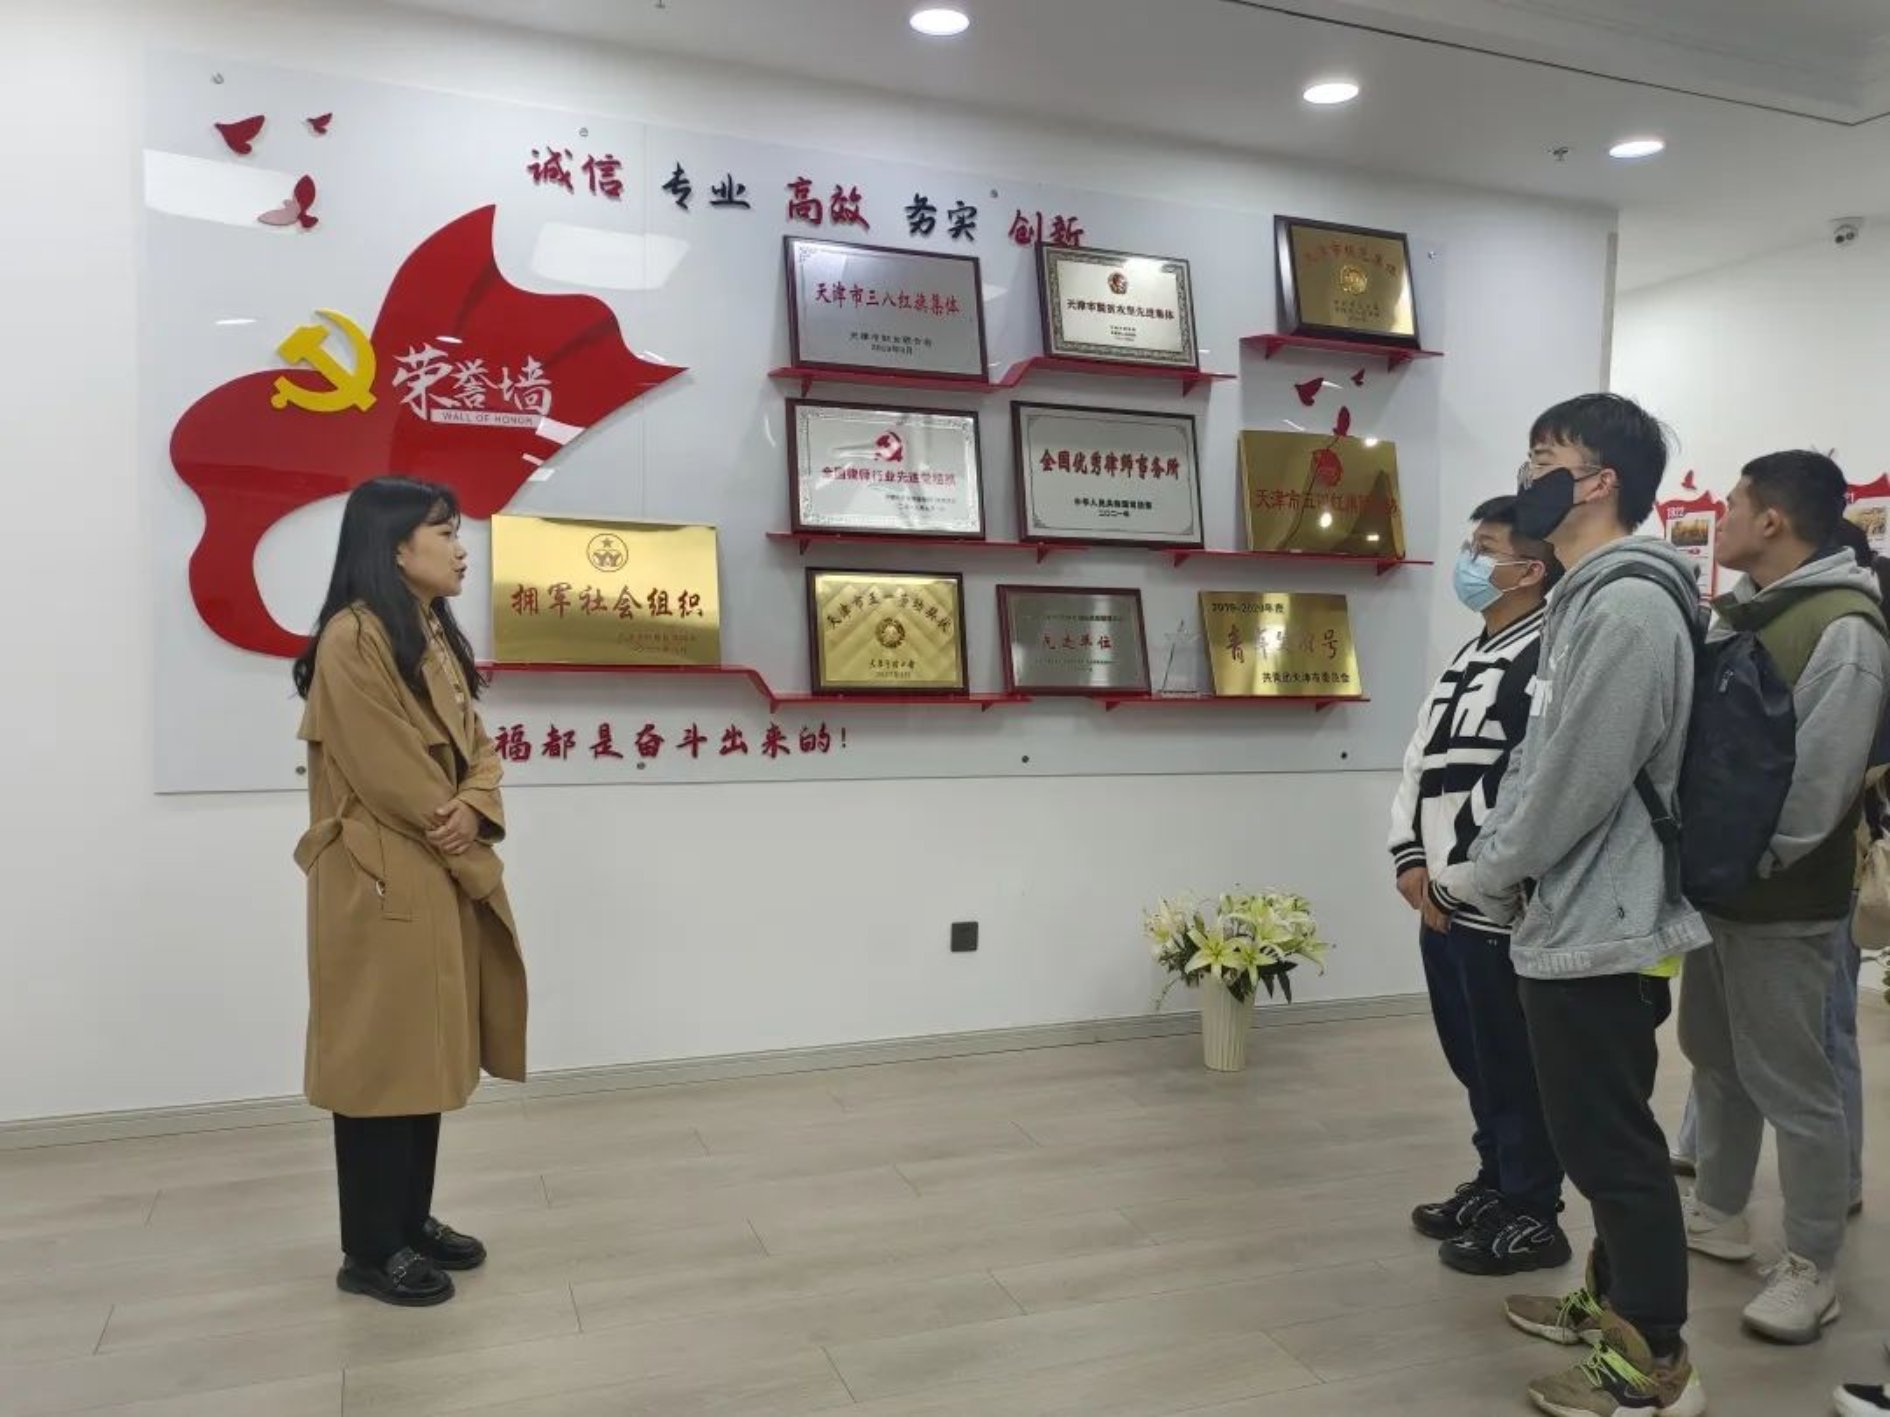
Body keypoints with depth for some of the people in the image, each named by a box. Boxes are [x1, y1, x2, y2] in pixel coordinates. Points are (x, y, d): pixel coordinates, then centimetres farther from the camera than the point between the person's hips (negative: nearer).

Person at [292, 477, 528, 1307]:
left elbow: (476, 744, 10)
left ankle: (413, 1220, 27)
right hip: (383, 881, -9)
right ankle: (370, 1251, 13)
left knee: (428, 1049, 14)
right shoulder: (353, 638, -16)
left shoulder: (439, 636, 14)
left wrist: (474, 808, -11)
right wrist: (465, 849, -8)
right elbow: (389, 774, -19)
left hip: (444, 877, 9)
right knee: (381, 1057, 0)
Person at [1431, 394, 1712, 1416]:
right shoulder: (1585, 602, 13)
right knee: (1597, 1139, 21)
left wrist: (1479, 875, -9)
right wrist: (1487, 869, 8)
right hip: (1570, 923, 10)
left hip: (1599, 932, -10)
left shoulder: (1629, 606, -20)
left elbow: (1577, 784, -22)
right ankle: (1613, 1302, 37)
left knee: (1613, 1148, 2)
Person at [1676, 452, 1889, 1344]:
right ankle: (1717, 1214, 34)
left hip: (1782, 898, -9)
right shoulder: (1737, 614, 12)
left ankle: (1812, 1267, 15)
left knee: (1790, 1081, 0)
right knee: (1715, 1054, 18)